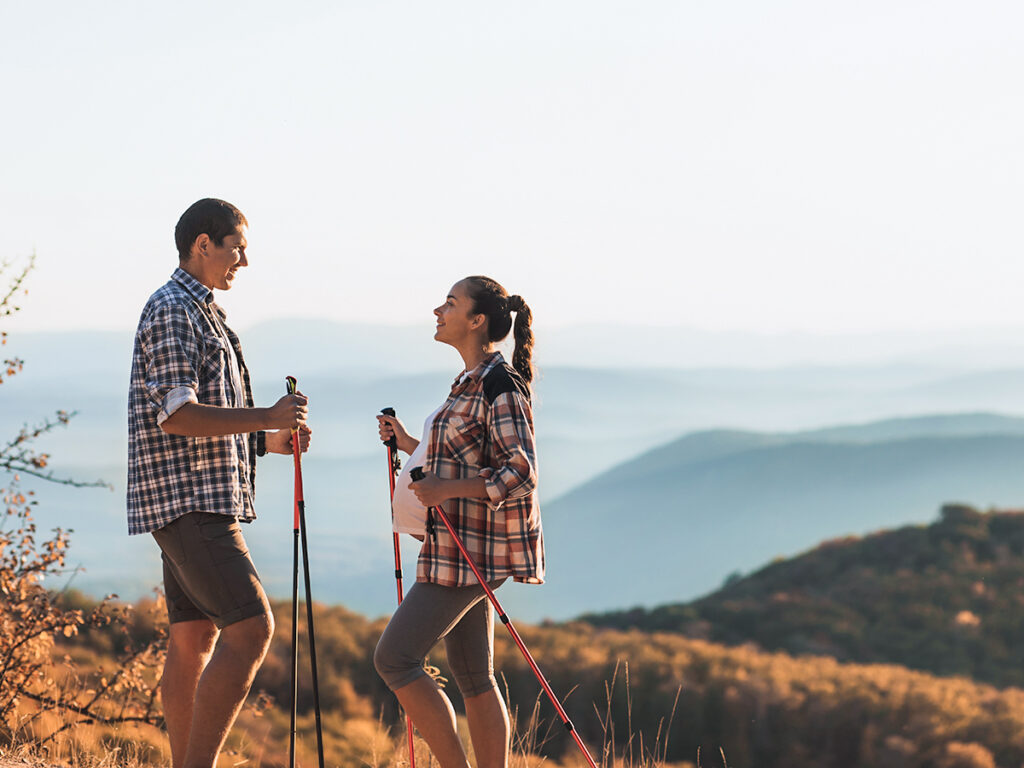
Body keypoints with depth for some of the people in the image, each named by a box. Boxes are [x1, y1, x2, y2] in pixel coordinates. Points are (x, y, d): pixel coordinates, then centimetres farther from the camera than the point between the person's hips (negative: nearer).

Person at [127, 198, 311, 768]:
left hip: (205, 500, 11)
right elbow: (175, 416, -20)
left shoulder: (200, 313, 23)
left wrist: (270, 440, 14)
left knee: (195, 638, 8)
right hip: (189, 500, -11)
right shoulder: (173, 311, -10)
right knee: (250, 628, -17)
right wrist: (265, 418, -18)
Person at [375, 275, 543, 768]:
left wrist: (446, 489, -25)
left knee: (393, 658, -11)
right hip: (461, 546, 10)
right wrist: (409, 445, 17)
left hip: (473, 548, -10)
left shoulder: (499, 385, -14)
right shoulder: (471, 384, 16)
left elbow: (520, 474, -20)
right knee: (473, 679, 9)